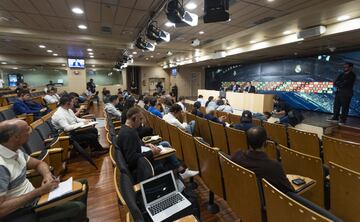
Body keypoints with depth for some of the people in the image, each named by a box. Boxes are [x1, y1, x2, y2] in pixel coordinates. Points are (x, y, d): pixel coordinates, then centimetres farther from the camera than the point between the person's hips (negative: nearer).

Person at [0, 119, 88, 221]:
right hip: (21, 212, -9)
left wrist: (47, 175, -7)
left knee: (82, 183, 9)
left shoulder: (15, 150, 0)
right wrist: (39, 191, -25)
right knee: (78, 207, -22)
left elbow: (38, 163, 13)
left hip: (32, 196, 9)